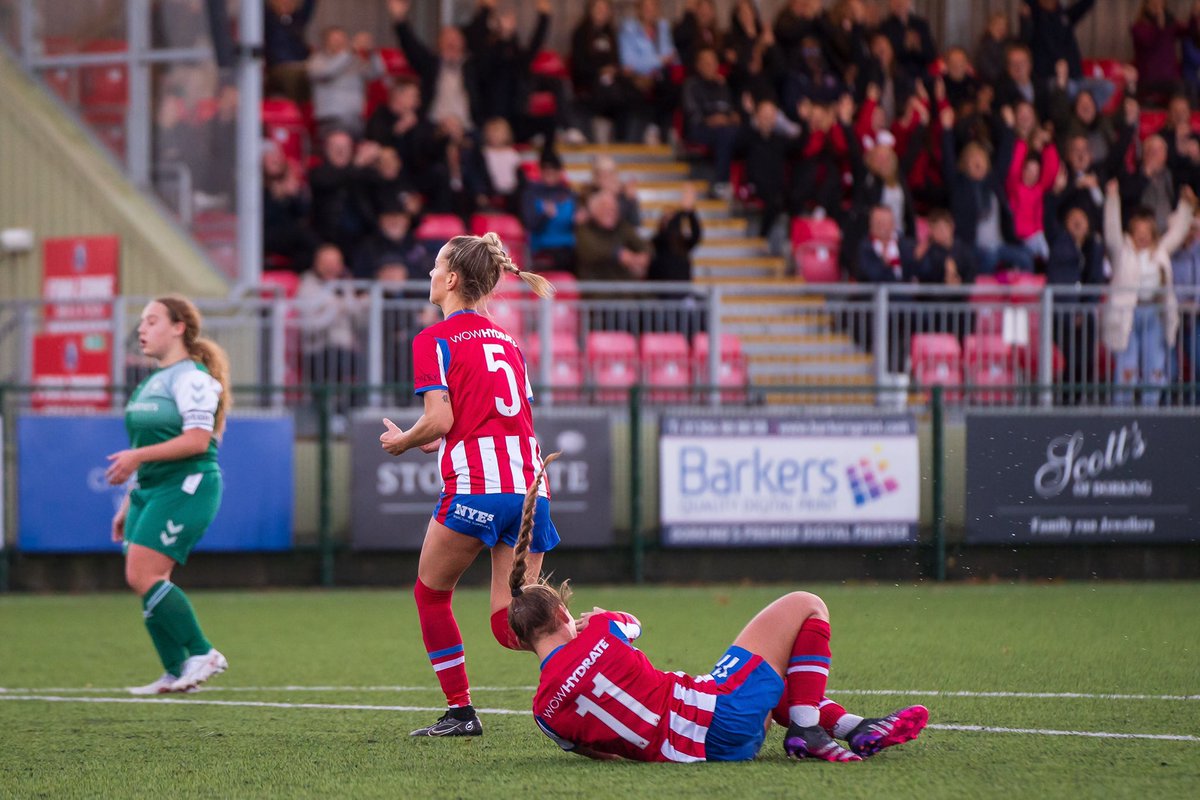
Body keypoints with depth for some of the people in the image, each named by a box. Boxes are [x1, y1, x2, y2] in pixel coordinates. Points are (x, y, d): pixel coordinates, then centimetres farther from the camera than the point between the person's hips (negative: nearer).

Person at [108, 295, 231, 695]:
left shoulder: (191, 377, -10)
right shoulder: (153, 381, 20)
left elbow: (197, 439, -21)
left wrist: (137, 456, -25)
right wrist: (129, 505, 23)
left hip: (185, 489, -10)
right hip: (151, 491, 10)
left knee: (143, 576, -16)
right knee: (142, 581, 4)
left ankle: (201, 653, -7)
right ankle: (176, 672, 10)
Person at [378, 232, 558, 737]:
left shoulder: (434, 340, 0)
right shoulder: (505, 340, 21)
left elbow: (440, 419, -11)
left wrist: (401, 441, 10)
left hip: (477, 486, -6)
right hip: (531, 485, 6)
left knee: (431, 592, 16)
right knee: (509, 622, 3)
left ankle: (460, 711, 14)